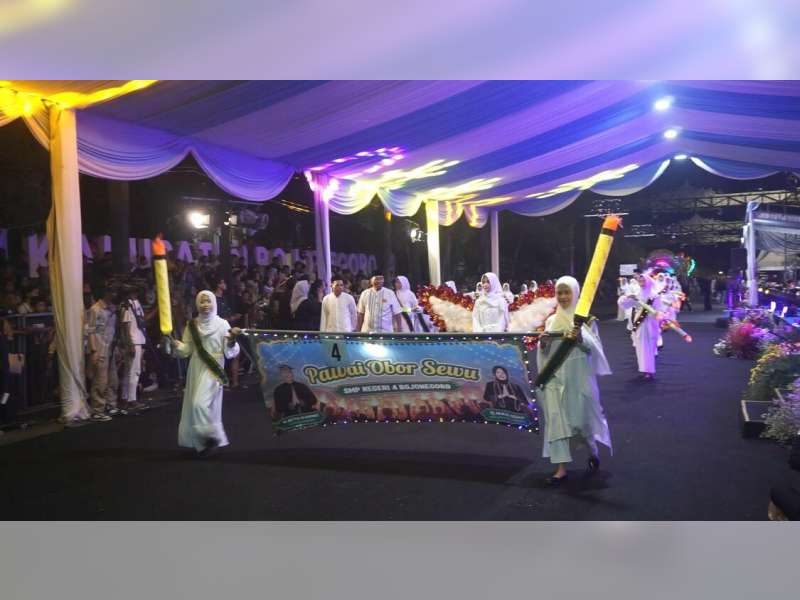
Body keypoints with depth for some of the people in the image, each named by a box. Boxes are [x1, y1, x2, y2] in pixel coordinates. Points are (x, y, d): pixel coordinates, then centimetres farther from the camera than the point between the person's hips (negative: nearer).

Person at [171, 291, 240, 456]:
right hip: (196, 369, 5)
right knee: (195, 405, 7)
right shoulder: (192, 325, 7)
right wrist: (175, 344, -10)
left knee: (201, 404, -18)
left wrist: (232, 340, -26)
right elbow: (186, 350, 9)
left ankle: (212, 436, 1)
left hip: (213, 369, -5)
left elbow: (230, 353, -7)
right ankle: (201, 441, 22)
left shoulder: (222, 324, -5)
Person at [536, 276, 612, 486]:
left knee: (582, 416, 4)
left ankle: (593, 453, 33)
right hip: (555, 374, 3)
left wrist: (581, 338, -24)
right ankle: (561, 467, 2)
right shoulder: (551, 320, 10)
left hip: (579, 375, -3)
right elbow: (543, 352, 12)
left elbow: (595, 346, -6)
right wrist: (543, 343, -9)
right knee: (555, 418, -3)